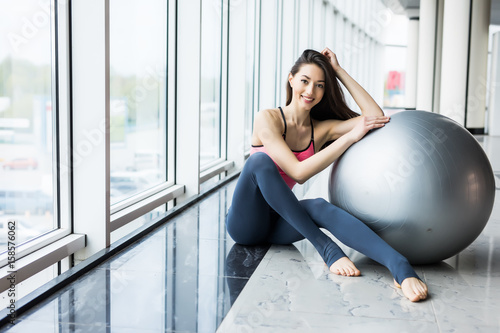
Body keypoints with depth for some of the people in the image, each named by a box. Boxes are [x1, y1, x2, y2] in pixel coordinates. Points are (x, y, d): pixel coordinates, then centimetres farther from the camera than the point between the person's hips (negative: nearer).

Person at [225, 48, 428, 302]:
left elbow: (377, 117, -6)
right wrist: (350, 137, -22)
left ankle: (400, 267, -51)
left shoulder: (321, 129, 5)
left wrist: (339, 71, -5)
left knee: (318, 206, -31)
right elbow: (299, 172, -22)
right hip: (245, 223, -3)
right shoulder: (268, 119, -11)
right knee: (261, 160, -33)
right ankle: (326, 248, -35)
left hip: (277, 226, 4)